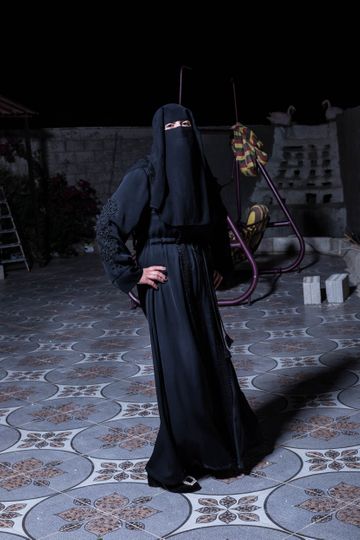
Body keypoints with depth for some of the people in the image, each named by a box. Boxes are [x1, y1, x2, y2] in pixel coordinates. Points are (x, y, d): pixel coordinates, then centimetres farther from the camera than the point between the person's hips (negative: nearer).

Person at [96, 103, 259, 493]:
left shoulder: (201, 175, 11)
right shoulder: (145, 175, -9)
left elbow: (218, 226, 26)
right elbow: (107, 226, -12)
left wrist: (220, 266, 16)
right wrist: (133, 274, -13)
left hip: (199, 280, 7)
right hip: (165, 281, -7)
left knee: (213, 361, 11)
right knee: (181, 367, -6)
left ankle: (215, 450, 29)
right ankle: (170, 467, 8)